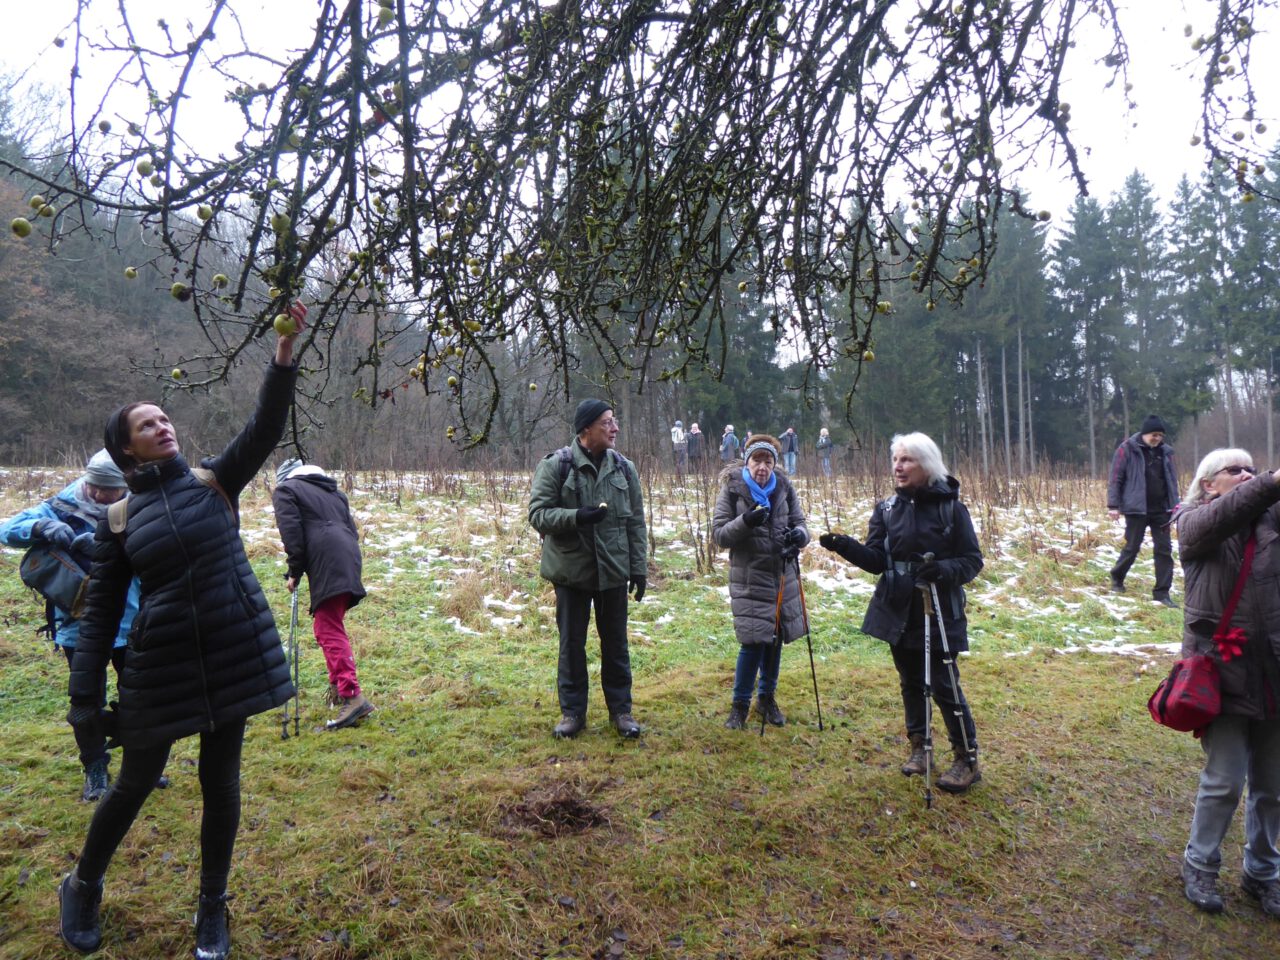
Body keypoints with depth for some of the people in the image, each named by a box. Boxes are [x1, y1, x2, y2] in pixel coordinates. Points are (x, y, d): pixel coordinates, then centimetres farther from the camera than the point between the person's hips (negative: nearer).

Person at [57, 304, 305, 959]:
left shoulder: (215, 482, 2)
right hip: (162, 665, 0)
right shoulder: (119, 521, 1)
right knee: (136, 783, 15)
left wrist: (284, 354, -25)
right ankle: (83, 888, 43)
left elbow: (265, 427, -12)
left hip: (234, 655, 1)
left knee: (221, 784, 11)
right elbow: (100, 615, 2)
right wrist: (85, 699, -2)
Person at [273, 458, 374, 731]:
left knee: (329, 631, -13)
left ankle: (352, 696, -24)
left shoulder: (285, 490, 11)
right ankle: (338, 687, 27)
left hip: (325, 564, -8)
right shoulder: (333, 491, 31)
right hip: (348, 561, 8)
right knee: (328, 626, 21)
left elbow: (291, 532, -2)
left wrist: (294, 572, 2)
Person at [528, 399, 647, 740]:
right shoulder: (555, 465, -7)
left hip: (613, 571, 3)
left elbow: (636, 522, 7)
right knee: (572, 643, 9)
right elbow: (538, 513, -11)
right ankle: (572, 711, 23)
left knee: (615, 642, 11)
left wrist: (639, 568, 3)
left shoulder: (624, 468, 4)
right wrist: (576, 517, -26)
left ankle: (620, 709, 25)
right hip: (571, 570, -2)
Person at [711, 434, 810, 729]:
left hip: (783, 575, 4)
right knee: (753, 641, -9)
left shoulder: (784, 488, 0)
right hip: (749, 577, -4)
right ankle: (740, 705, 11)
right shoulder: (732, 489, -8)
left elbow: (799, 522, 5)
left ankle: (767, 697, 34)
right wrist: (745, 521, -28)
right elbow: (719, 534, -9)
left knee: (775, 639, 13)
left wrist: (799, 534, -20)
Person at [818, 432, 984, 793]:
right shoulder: (886, 509, 3)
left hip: (940, 614, -4)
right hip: (899, 613, 4)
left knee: (945, 686, -2)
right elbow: (876, 560, -4)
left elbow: (973, 560, -5)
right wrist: (845, 546, -21)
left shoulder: (951, 508, -6)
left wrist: (944, 570, -25)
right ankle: (919, 746, 31)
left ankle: (967, 759, 13)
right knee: (911, 683, 15)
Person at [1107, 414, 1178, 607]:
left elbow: (1172, 480, 15)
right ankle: (1117, 577, 28)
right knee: (1132, 547, 3)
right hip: (1136, 509, -4)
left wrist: (1175, 505, 10)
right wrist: (1113, 505, -11)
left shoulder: (1165, 452, 8)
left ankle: (1162, 592, 8)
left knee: (1164, 549, 2)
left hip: (1161, 510, 4)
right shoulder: (1127, 449, -6)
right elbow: (1115, 478, -7)